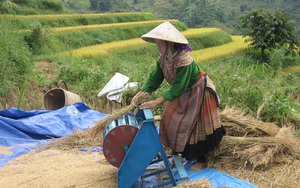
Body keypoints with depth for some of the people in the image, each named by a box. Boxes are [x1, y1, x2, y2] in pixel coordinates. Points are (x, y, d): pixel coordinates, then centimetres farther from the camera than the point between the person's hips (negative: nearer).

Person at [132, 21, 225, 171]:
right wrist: (140, 94, -21)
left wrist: (157, 102, -39)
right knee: (172, 119, 12)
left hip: (198, 93, -8)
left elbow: (178, 87, -35)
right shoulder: (163, 59, -10)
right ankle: (183, 152, 31)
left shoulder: (184, 61, -35)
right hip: (183, 93, 8)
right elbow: (154, 79, -7)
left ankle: (201, 161, 18)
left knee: (195, 125, -1)